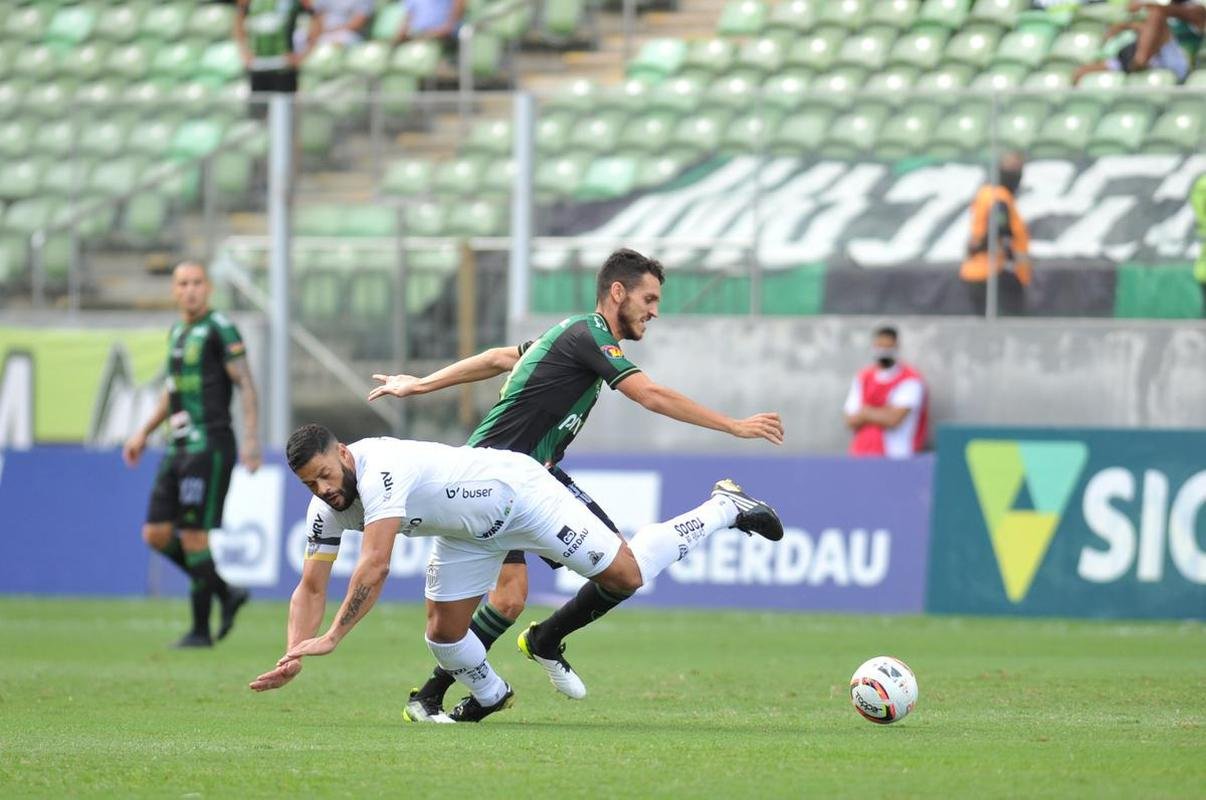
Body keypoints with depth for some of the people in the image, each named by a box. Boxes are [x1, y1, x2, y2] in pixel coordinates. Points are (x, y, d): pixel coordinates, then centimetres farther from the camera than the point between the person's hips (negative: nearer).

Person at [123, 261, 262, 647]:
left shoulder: (219, 329, -6)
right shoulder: (177, 333, 18)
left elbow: (245, 384, -12)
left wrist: (250, 438, -21)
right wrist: (144, 433, 27)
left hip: (209, 447, -8)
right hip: (178, 448, 8)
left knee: (193, 535, -9)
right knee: (157, 535, 3)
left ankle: (200, 630, 0)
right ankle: (226, 593, 15)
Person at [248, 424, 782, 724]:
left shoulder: (381, 470, -38)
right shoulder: (327, 509, -12)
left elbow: (375, 567, -46)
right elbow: (311, 588, -9)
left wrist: (332, 637, -47)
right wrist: (294, 655, -26)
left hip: (517, 492, -8)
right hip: (472, 531, 8)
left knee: (627, 576, -3)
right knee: (443, 634, 2)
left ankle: (724, 506, 18)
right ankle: (489, 696, 34)